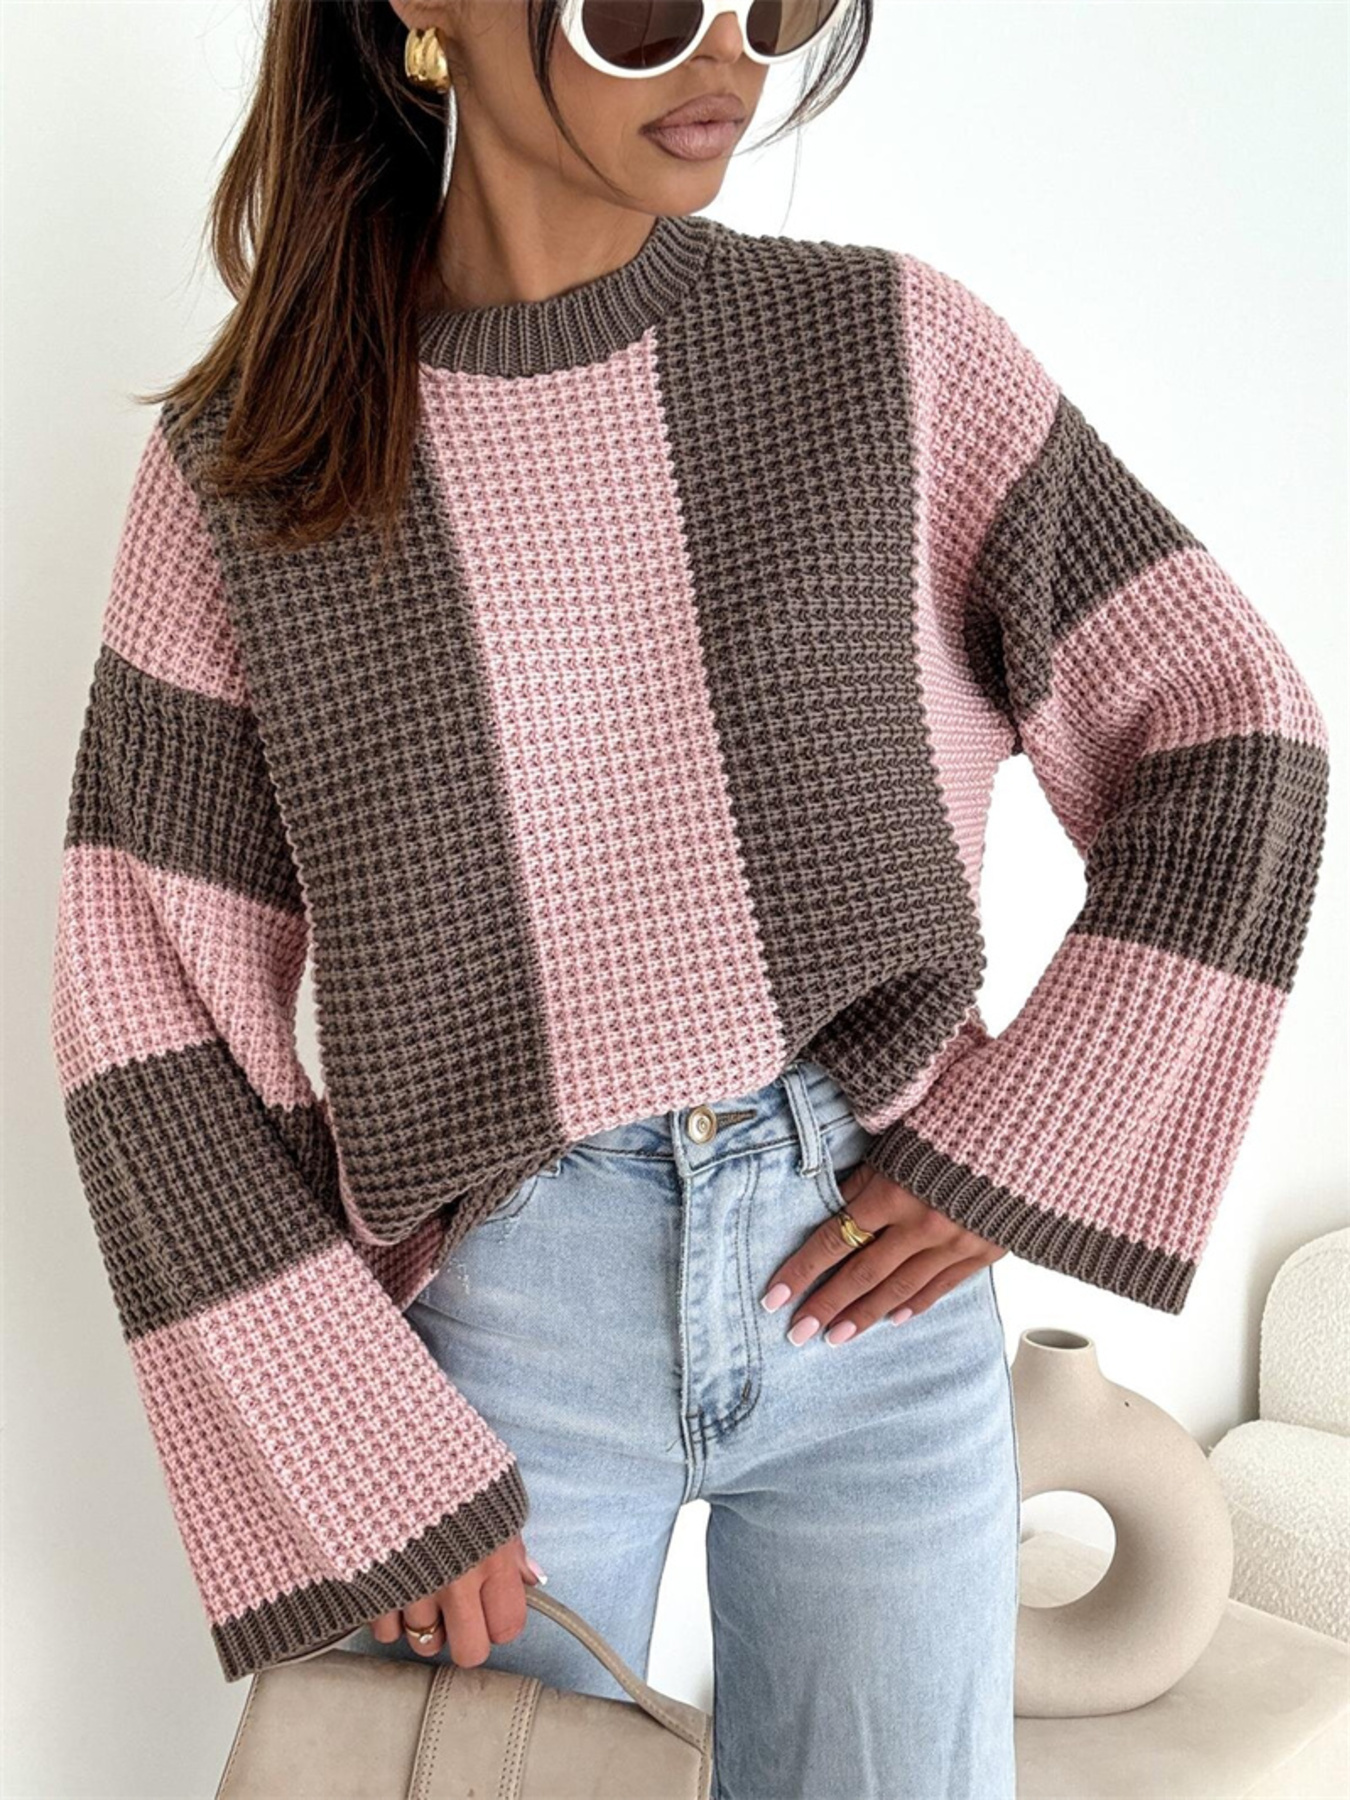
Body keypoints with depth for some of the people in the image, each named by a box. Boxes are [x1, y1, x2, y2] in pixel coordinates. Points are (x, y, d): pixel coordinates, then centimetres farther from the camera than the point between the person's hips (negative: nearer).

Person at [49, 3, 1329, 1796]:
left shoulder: (890, 350, -2)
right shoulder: (246, 472, -4)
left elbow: (1230, 725, 1)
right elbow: (152, 1013, -4)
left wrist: (1012, 1162, -6)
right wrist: (362, 1470, -8)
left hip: (876, 1291, 1)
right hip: (494, 1324, 0)